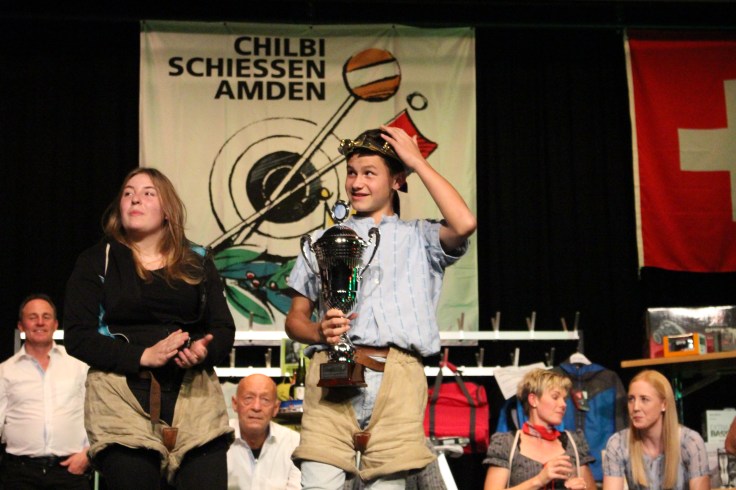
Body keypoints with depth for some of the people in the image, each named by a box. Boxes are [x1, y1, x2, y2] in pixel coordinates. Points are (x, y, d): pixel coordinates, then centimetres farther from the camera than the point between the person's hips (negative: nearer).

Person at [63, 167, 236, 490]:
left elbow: (224, 330, 11)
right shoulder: (96, 262, 7)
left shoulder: (197, 262, 14)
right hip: (121, 396, -1)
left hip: (194, 393, 2)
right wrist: (142, 356, -15)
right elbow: (77, 336, -2)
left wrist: (204, 351, -13)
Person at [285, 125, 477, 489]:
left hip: (396, 378, -1)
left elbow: (464, 224, -5)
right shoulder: (323, 241, 23)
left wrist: (418, 162, 6)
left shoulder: (418, 238, 18)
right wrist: (319, 332, -5)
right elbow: (295, 318, 21)